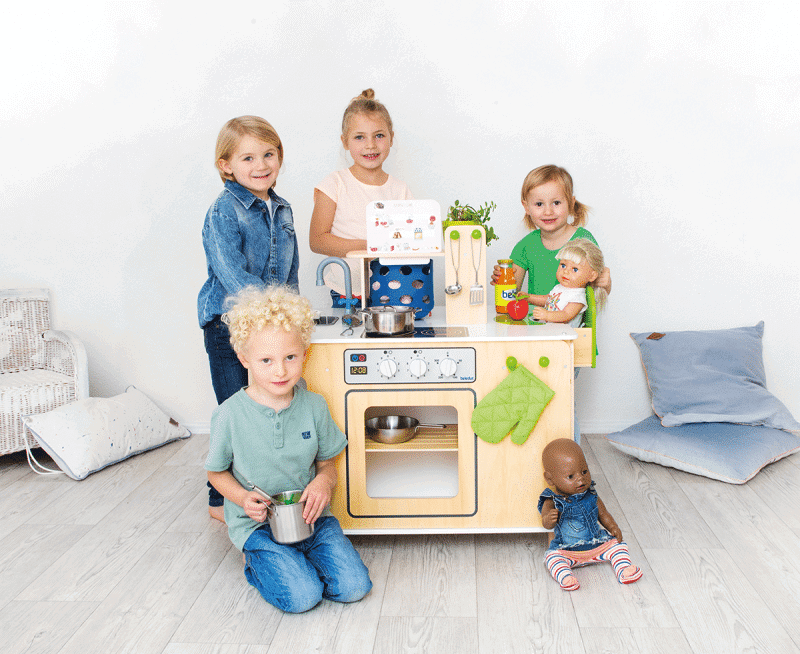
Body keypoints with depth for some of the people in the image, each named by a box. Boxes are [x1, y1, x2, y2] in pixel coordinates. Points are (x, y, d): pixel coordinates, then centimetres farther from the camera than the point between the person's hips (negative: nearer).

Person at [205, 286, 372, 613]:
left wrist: (324, 480, -16)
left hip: (310, 516, 3)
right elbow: (217, 471, 3)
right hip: (257, 523, -3)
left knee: (354, 586, -12)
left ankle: (298, 558, 15)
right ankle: (259, 565, 10)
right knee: (302, 596, -20)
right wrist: (243, 498, -16)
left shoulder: (314, 406, -3)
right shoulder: (230, 415, -12)